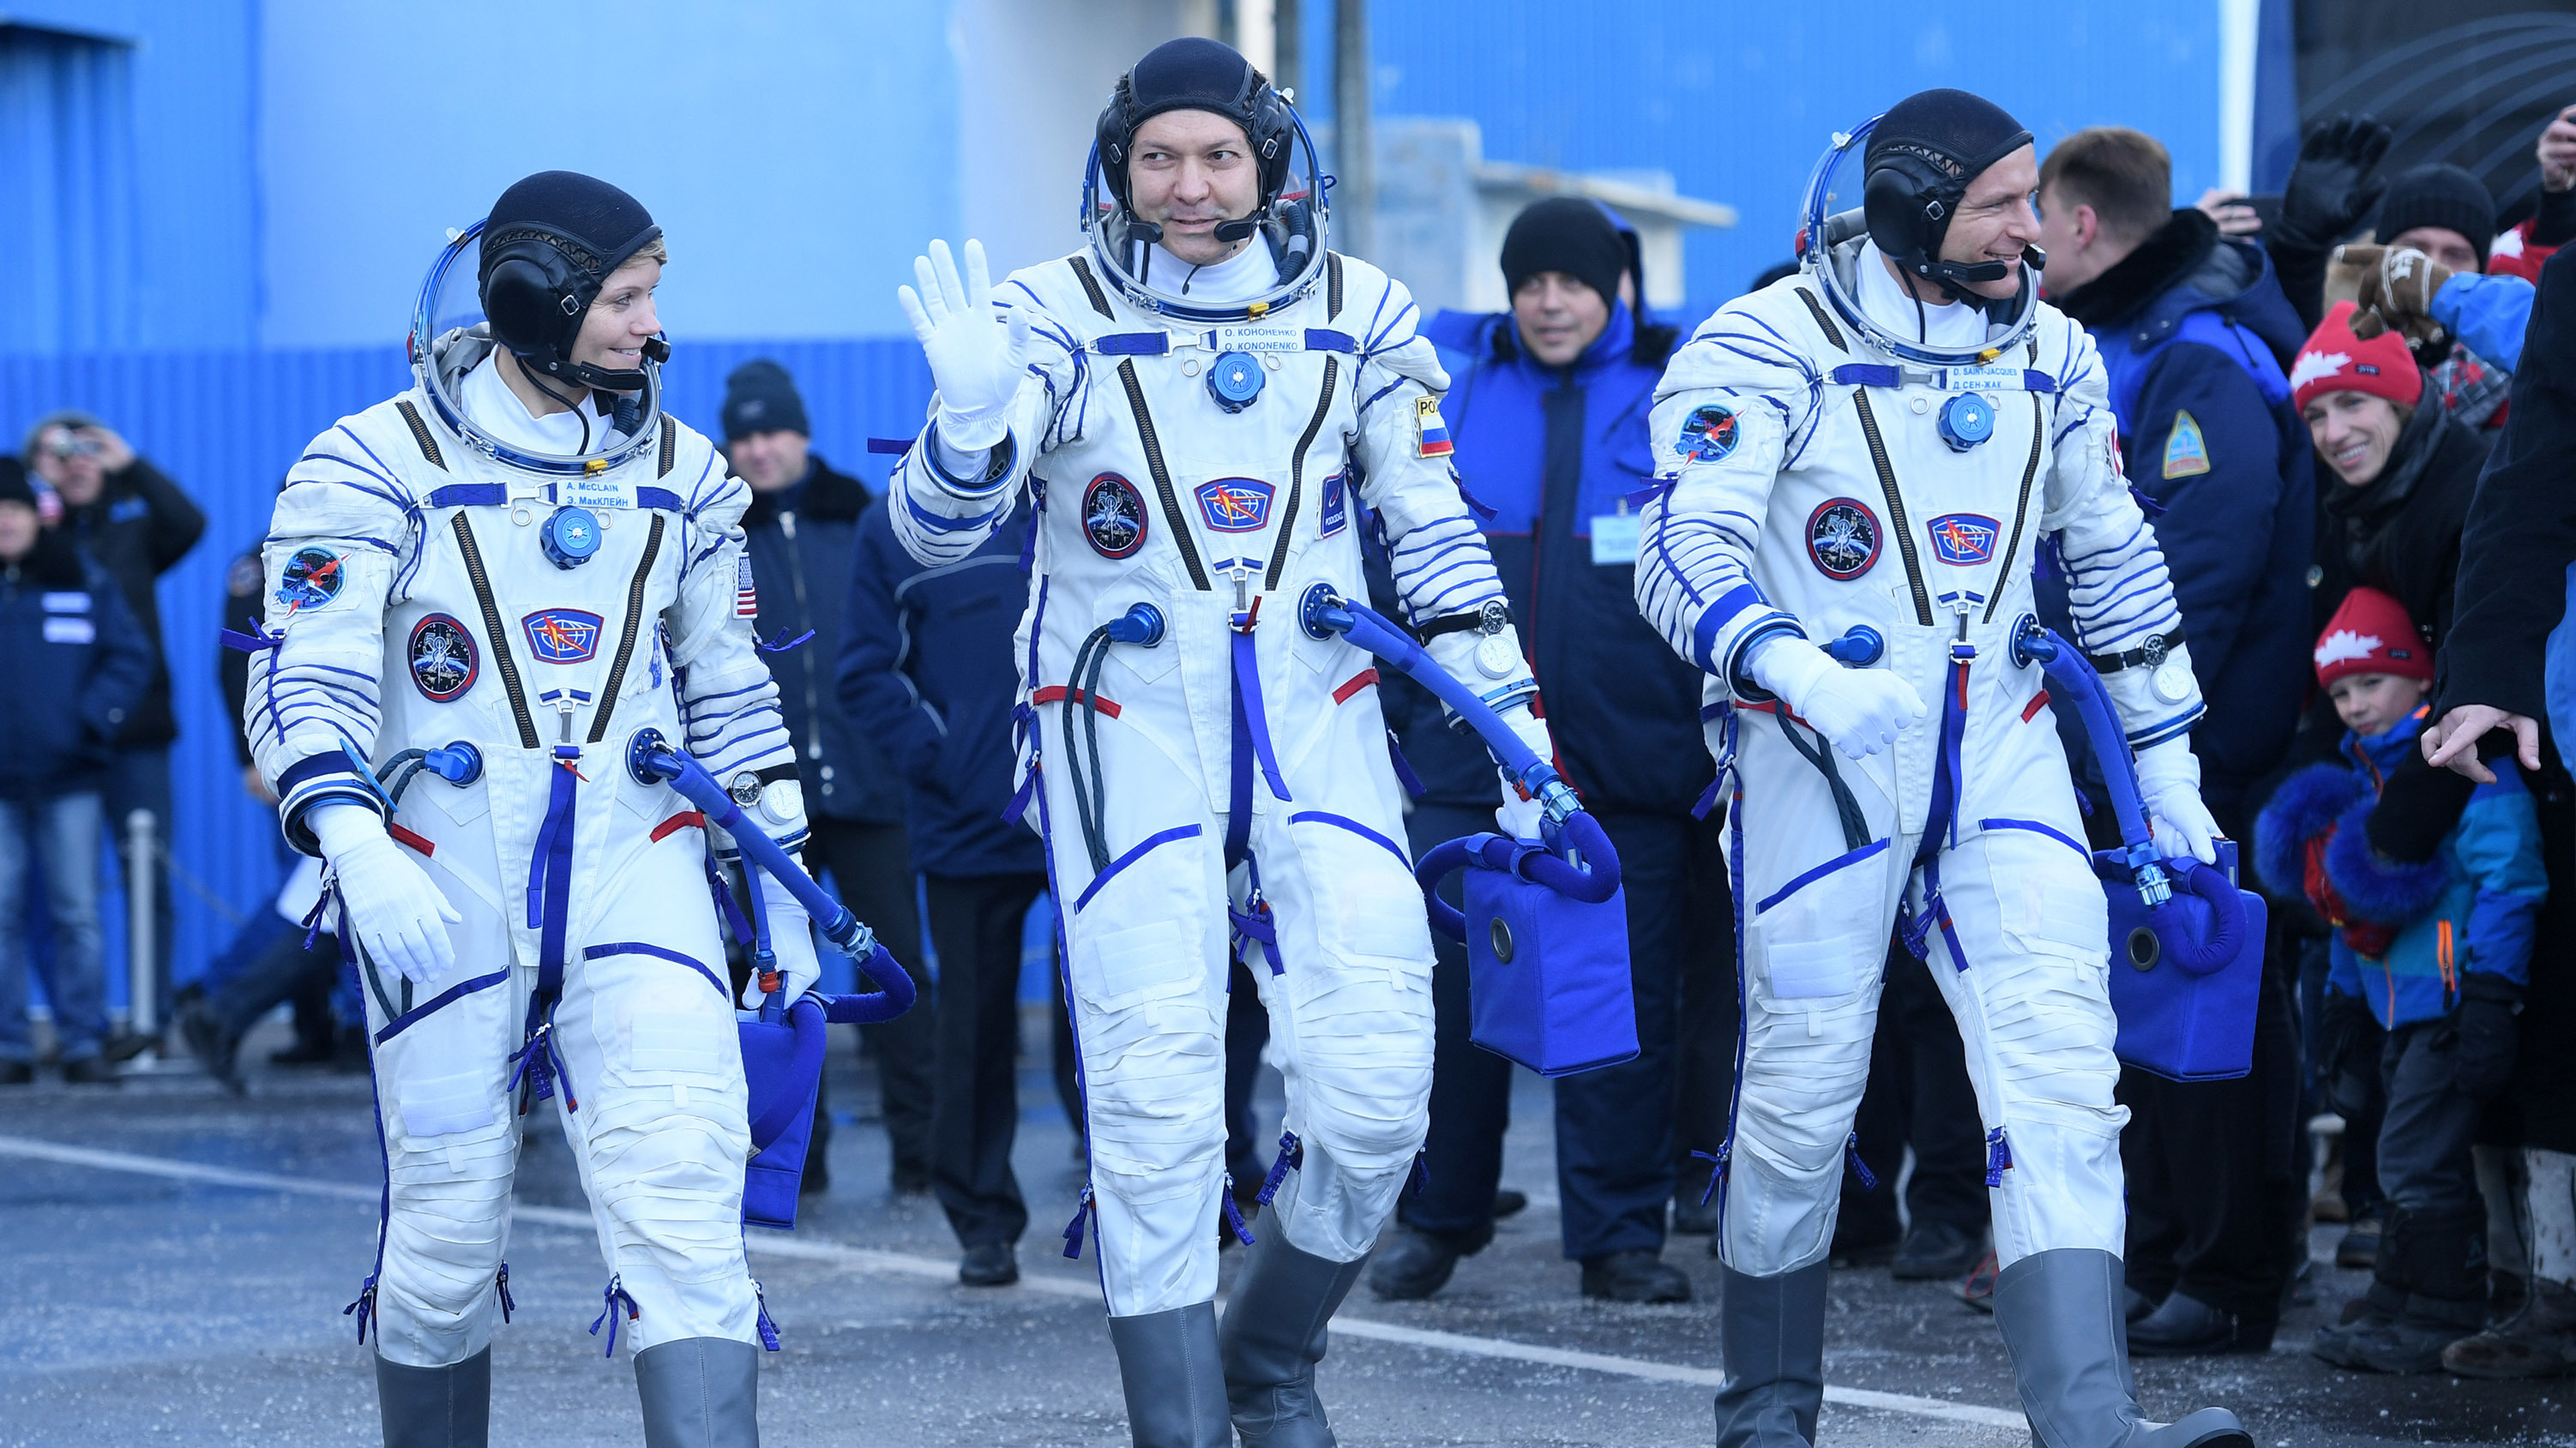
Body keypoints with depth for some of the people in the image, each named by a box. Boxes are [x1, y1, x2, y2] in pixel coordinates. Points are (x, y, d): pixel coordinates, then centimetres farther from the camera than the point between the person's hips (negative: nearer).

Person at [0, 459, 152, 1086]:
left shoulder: (84, 580, 5)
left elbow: (131, 658, 6)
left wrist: (93, 722, -6)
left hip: (68, 776, 0)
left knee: (77, 914, -1)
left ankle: (84, 1042, 2)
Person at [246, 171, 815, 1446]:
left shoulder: (679, 473, 10)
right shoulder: (376, 468, -5)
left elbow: (729, 685, 19)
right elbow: (305, 683, -12)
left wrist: (776, 870, 17)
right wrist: (357, 850, -28)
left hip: (636, 866, 2)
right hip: (442, 881, -2)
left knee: (683, 1179, -15)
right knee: (448, 1217, 3)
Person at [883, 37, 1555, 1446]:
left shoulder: (1357, 316, 5)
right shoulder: (1054, 317, -3)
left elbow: (1436, 539, 12)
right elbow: (932, 533, -9)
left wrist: (1511, 720, 8)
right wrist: (974, 413, -29)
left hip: (1317, 732, 2)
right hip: (1127, 739, -2)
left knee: (1373, 1090, -5)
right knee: (1156, 1109, -8)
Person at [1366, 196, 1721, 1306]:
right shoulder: (1447, 374, 7)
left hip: (1630, 759, -1)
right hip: (1470, 749, 1)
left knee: (1623, 1004, 1)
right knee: (1448, 992, 0)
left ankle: (1620, 1236, 10)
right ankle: (1437, 1217, 15)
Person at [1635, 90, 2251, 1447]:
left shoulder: (2050, 355, 8)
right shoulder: (1765, 351, -11)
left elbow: (2113, 557, 18)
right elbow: (1682, 554, -22)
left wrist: (2166, 760, 19)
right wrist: (1798, 672, -39)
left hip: (1999, 753, 4)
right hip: (1816, 761, -4)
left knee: (2059, 1067, -12)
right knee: (1802, 1088, 2)